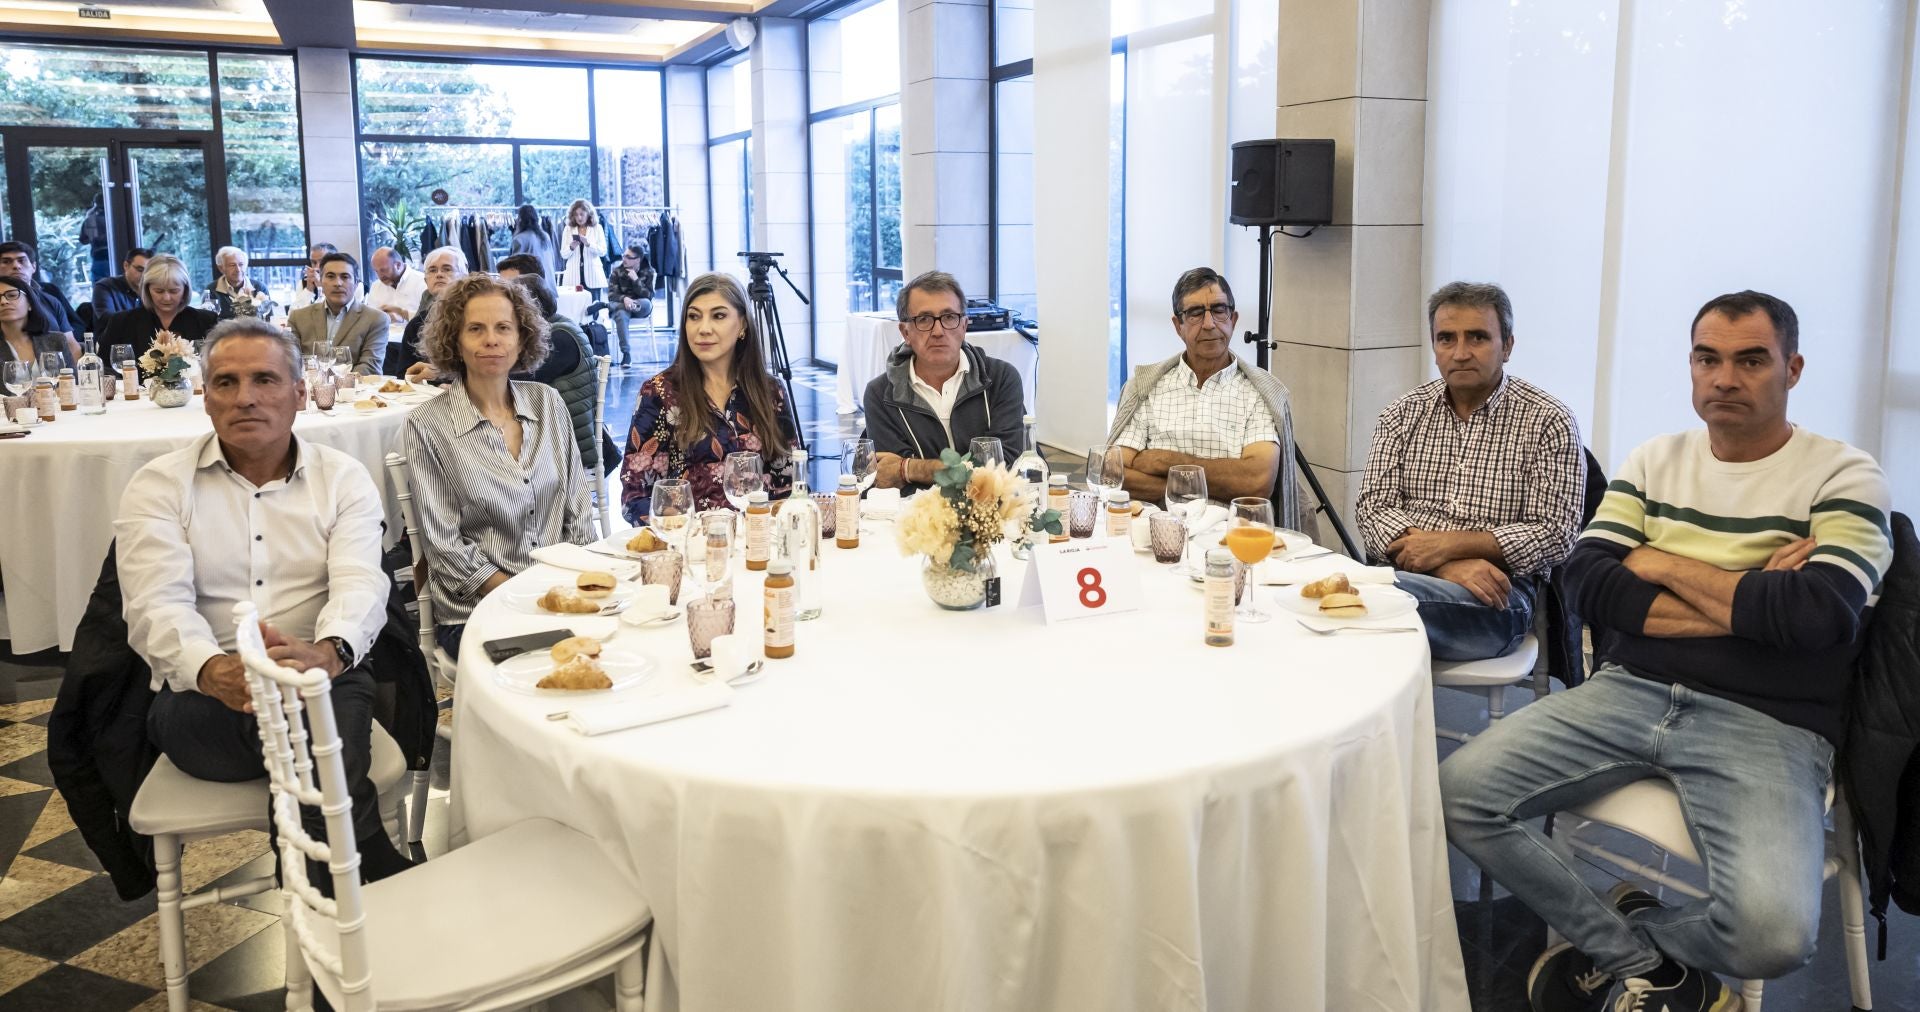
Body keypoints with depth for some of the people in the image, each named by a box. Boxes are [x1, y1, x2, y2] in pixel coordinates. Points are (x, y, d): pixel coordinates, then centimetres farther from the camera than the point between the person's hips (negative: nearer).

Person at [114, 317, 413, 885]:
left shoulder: (343, 478, 9)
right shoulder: (158, 486, 8)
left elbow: (360, 584, -8)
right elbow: (158, 605, -7)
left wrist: (328, 651, -34)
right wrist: (213, 669, -32)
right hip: (201, 695, 0)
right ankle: (389, 885, -14)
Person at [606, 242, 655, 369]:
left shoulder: (648, 271, 0)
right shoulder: (617, 270, 1)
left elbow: (648, 296, -10)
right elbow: (611, 295, -8)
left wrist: (636, 280, -19)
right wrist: (624, 299, -29)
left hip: (640, 308, 0)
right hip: (620, 305, 0)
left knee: (647, 303, -37)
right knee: (621, 314, -38)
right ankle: (626, 353, -41)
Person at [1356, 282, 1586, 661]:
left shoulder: (1548, 421, 4)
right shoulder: (1403, 414, 14)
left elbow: (1553, 534, -3)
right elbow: (1374, 508, 4)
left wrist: (1450, 544, -13)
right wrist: (1448, 567, -13)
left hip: (1499, 592, -3)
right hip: (1405, 571, 4)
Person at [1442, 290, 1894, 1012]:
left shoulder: (1844, 477, 1)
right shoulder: (1655, 461, 12)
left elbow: (1818, 614, -17)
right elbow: (1588, 585, -1)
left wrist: (1664, 565, -6)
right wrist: (1744, 604, -10)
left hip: (1765, 722, -3)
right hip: (1629, 692, 4)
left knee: (1774, 933, -30)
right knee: (1457, 791, -16)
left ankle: (1614, 941, 6)